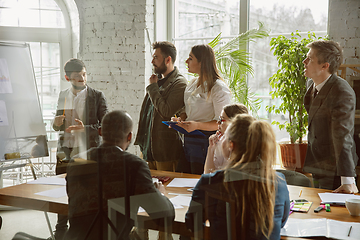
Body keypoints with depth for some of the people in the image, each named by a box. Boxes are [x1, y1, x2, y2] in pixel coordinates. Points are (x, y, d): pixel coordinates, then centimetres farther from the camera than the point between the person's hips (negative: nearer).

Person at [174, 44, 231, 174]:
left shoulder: (219, 87, -11)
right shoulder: (192, 83, 14)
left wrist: (197, 125, -28)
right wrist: (180, 119, 0)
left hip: (206, 142, -7)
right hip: (188, 141, 7)